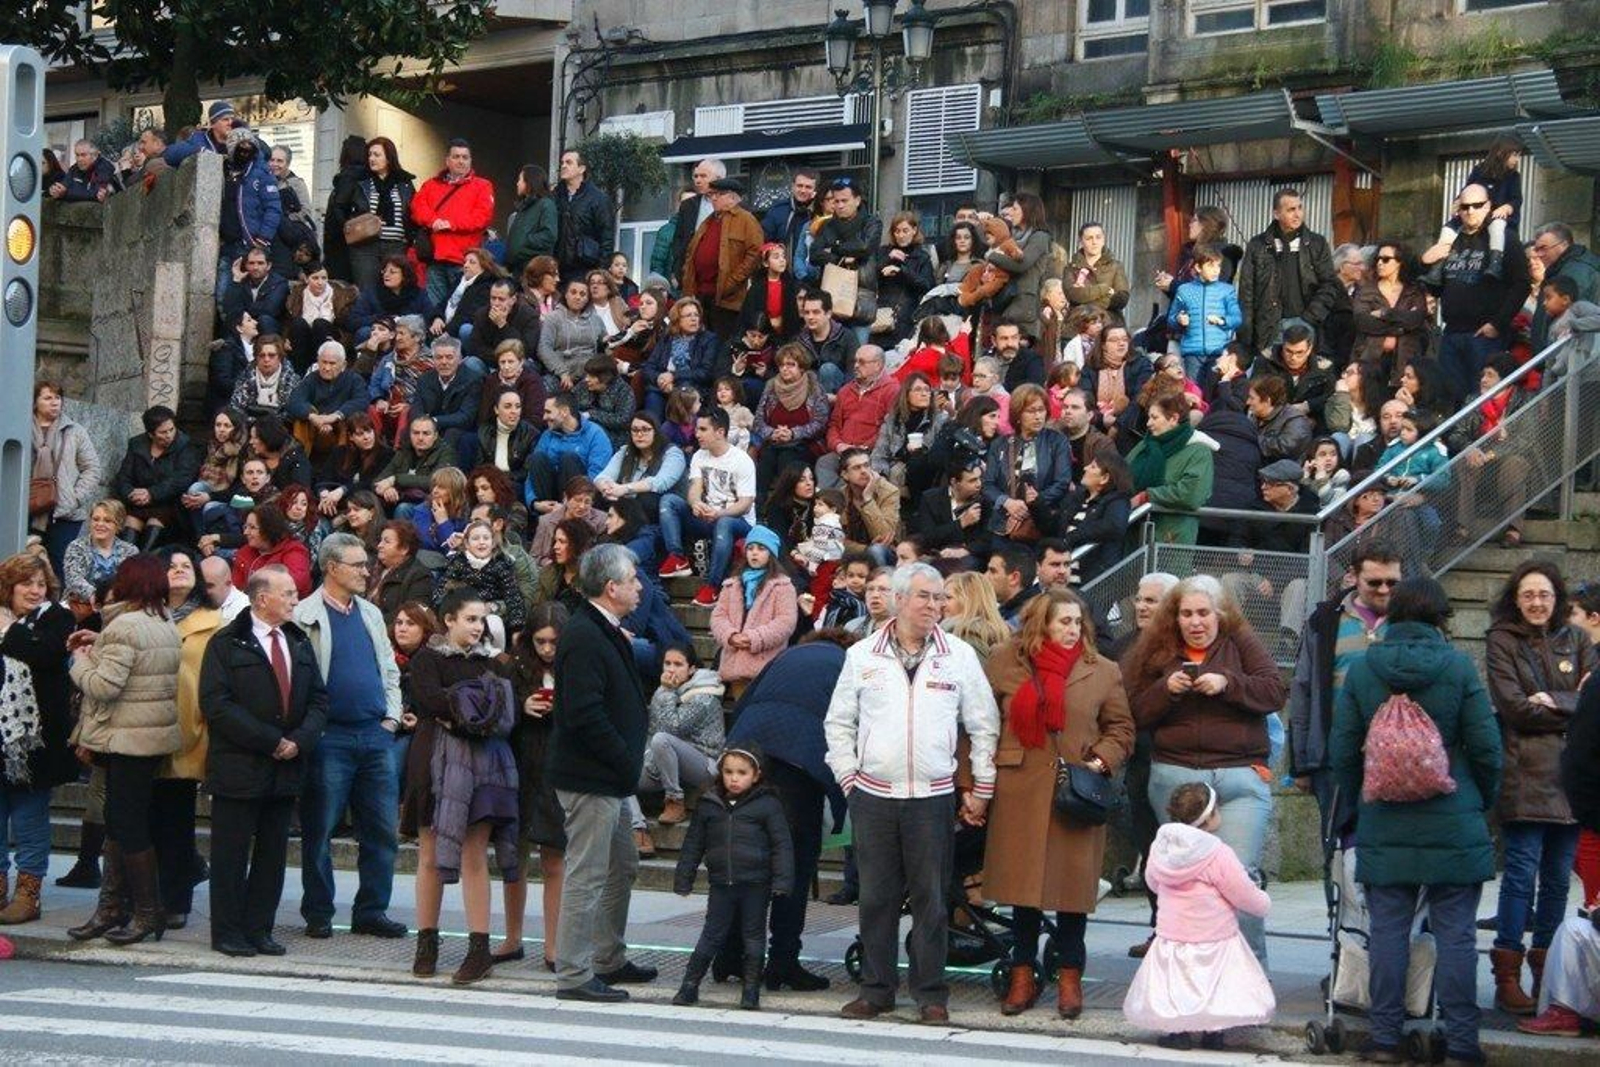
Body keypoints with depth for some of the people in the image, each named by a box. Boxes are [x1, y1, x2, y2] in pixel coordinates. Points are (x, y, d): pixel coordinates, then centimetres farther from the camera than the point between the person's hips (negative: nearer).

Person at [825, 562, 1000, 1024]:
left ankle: (931, 993, 9)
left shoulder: (960, 656, 2)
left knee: (931, 897, 1)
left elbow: (984, 725, 7)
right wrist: (848, 776, 5)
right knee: (876, 896, 6)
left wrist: (982, 788, 4)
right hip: (872, 795, 1)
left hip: (933, 796, -1)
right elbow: (839, 722, 12)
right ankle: (876, 989, 15)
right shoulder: (863, 655, 5)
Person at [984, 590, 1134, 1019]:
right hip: (1019, 794, 0)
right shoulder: (1004, 662, 3)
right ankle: (1023, 975, 16)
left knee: (1073, 886, 4)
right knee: (1022, 885, 5)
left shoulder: (1103, 671, 5)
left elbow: (1121, 728, 11)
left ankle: (1070, 976, 16)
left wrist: (1101, 761, -7)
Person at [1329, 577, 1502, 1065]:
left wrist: (1360, 802, 16)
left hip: (1384, 824, 2)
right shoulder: (1458, 666, -6)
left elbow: (1342, 750, 3)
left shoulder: (1362, 668, 0)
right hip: (1453, 823, -2)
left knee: (1388, 929, 6)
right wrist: (1483, 802, 12)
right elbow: (1486, 747, -4)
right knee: (1455, 933, 3)